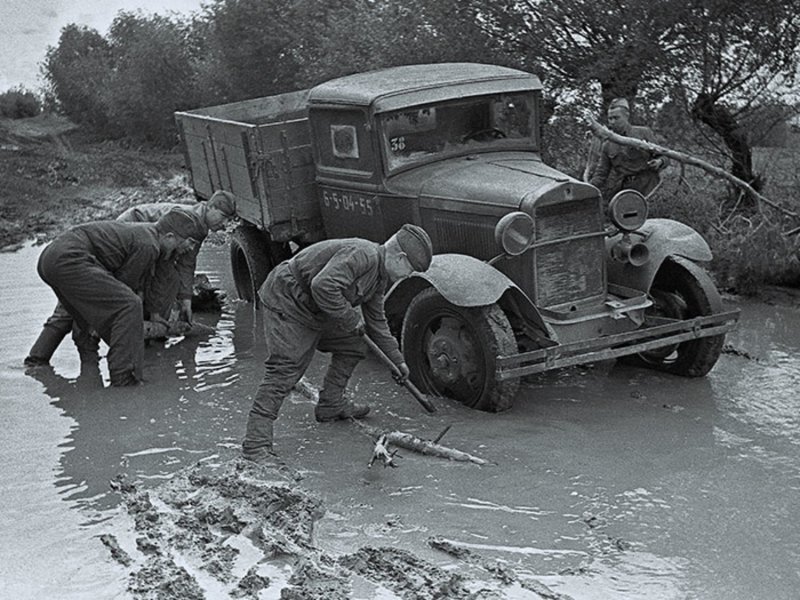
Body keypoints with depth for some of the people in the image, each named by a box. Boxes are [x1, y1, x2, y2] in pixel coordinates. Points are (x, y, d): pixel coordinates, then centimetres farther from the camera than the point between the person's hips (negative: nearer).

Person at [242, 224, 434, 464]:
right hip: (287, 303, -10)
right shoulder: (363, 255, -26)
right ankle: (256, 444, -16)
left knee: (352, 348, 15)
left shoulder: (380, 277, 8)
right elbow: (323, 286, -37)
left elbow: (376, 321, 21)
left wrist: (397, 360, 24)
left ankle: (331, 405, 28)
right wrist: (351, 318, -23)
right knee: (284, 371, -16)